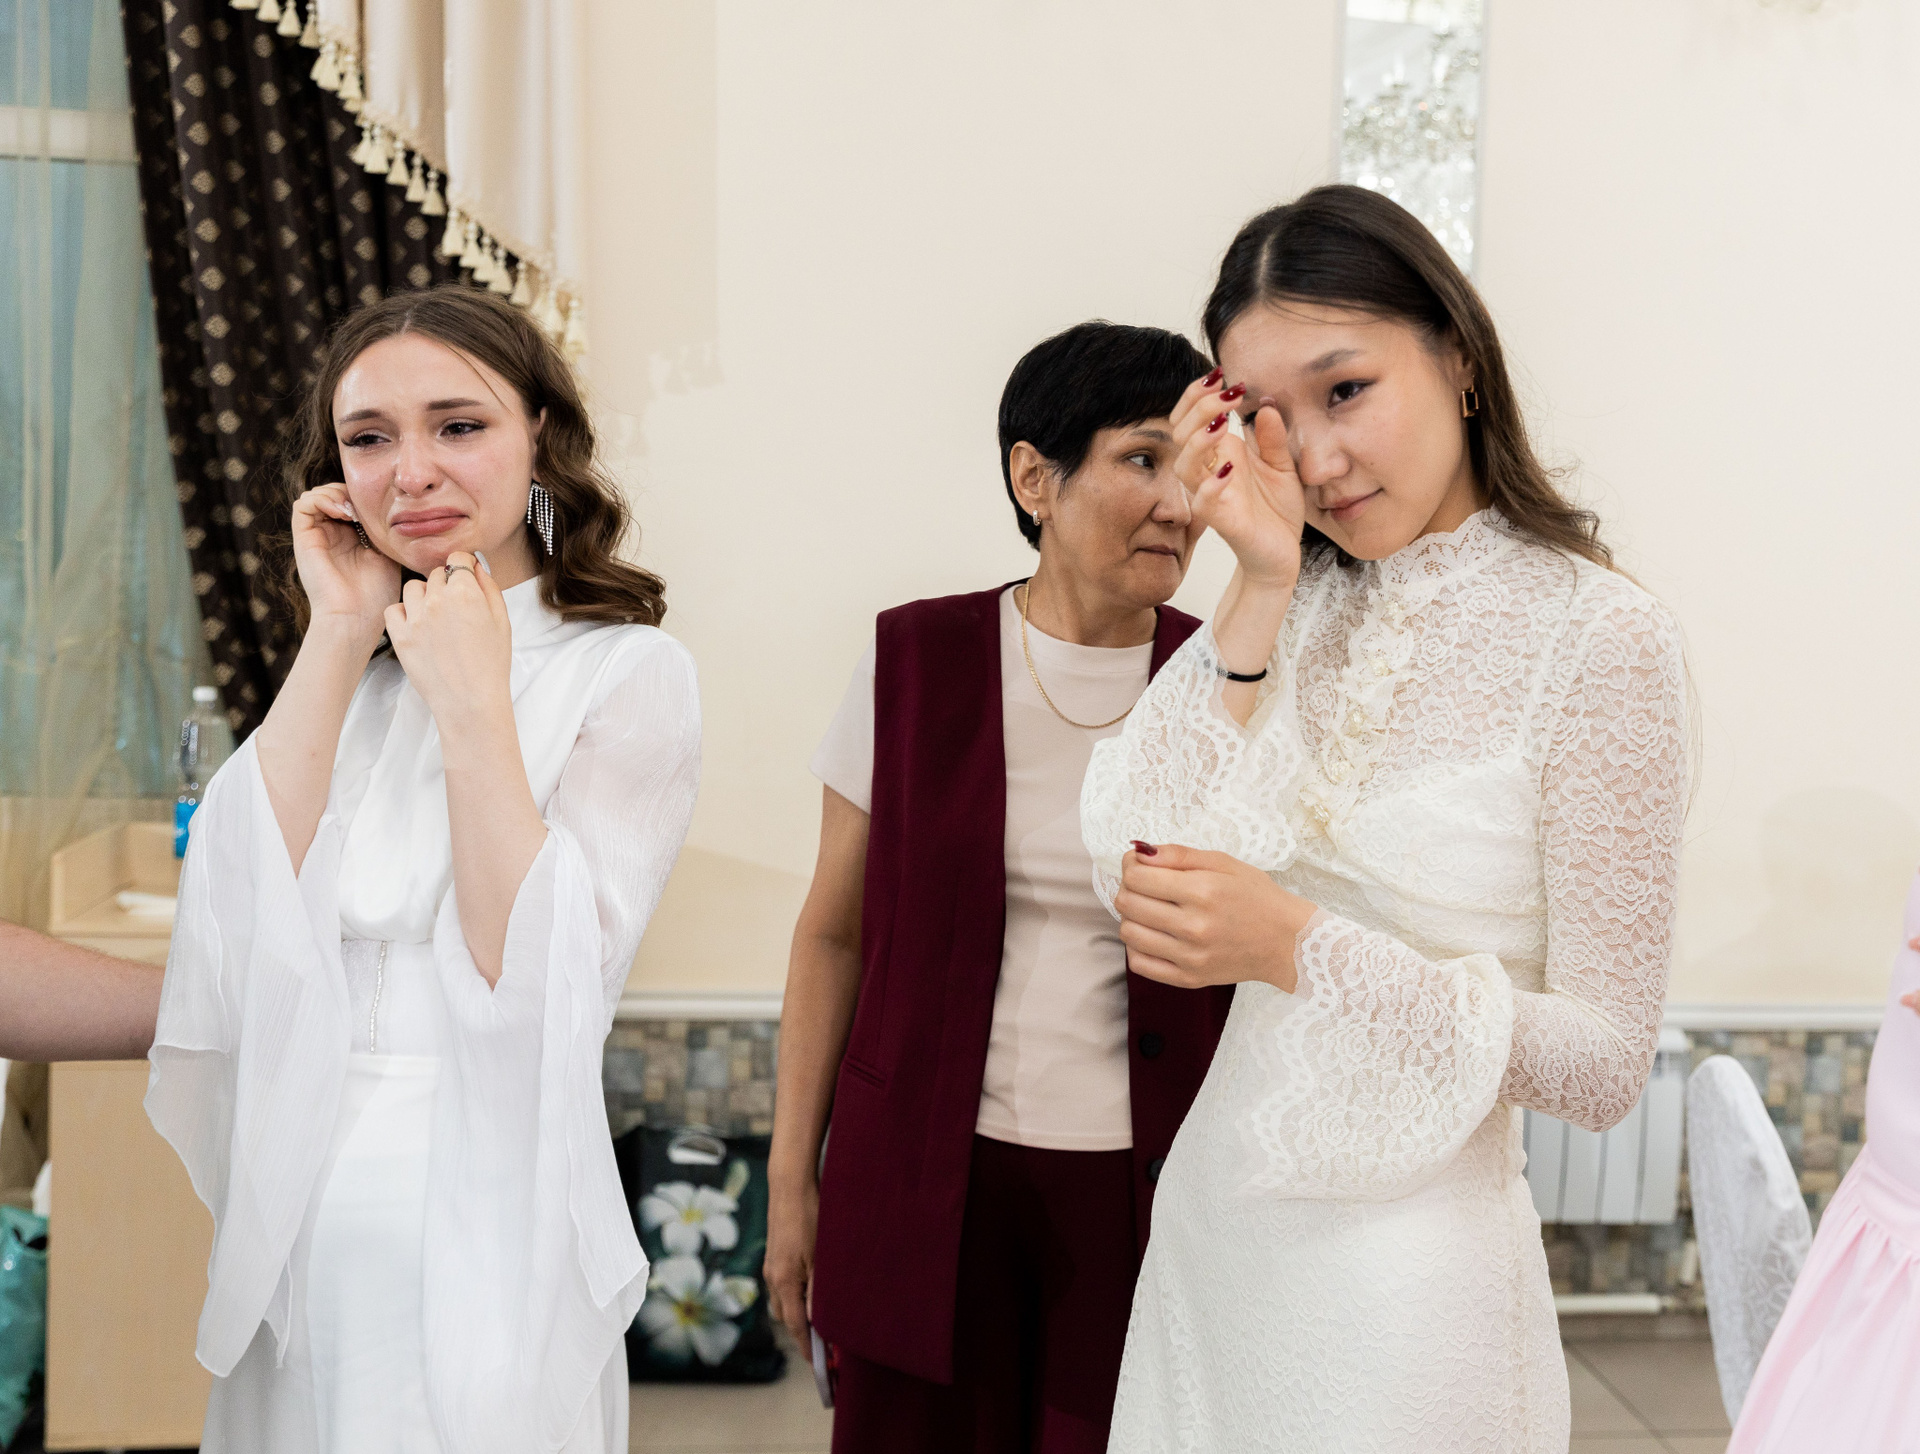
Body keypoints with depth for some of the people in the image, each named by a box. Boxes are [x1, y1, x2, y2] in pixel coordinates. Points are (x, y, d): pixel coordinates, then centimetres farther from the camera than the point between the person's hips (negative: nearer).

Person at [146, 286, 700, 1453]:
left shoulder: (627, 671, -8)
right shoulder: (346, 670, 8)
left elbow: (537, 990, -17)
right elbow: (235, 913, -8)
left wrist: (473, 707, -19)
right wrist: (338, 645, -8)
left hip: (479, 1232, -4)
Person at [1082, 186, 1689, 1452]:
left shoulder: (1598, 637, -13)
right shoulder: (1297, 609, 3)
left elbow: (1608, 1065, -14)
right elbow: (1135, 870, -10)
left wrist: (1300, 947, -24)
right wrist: (1261, 588, -14)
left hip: (1406, 1267, -5)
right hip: (1213, 1225, 5)